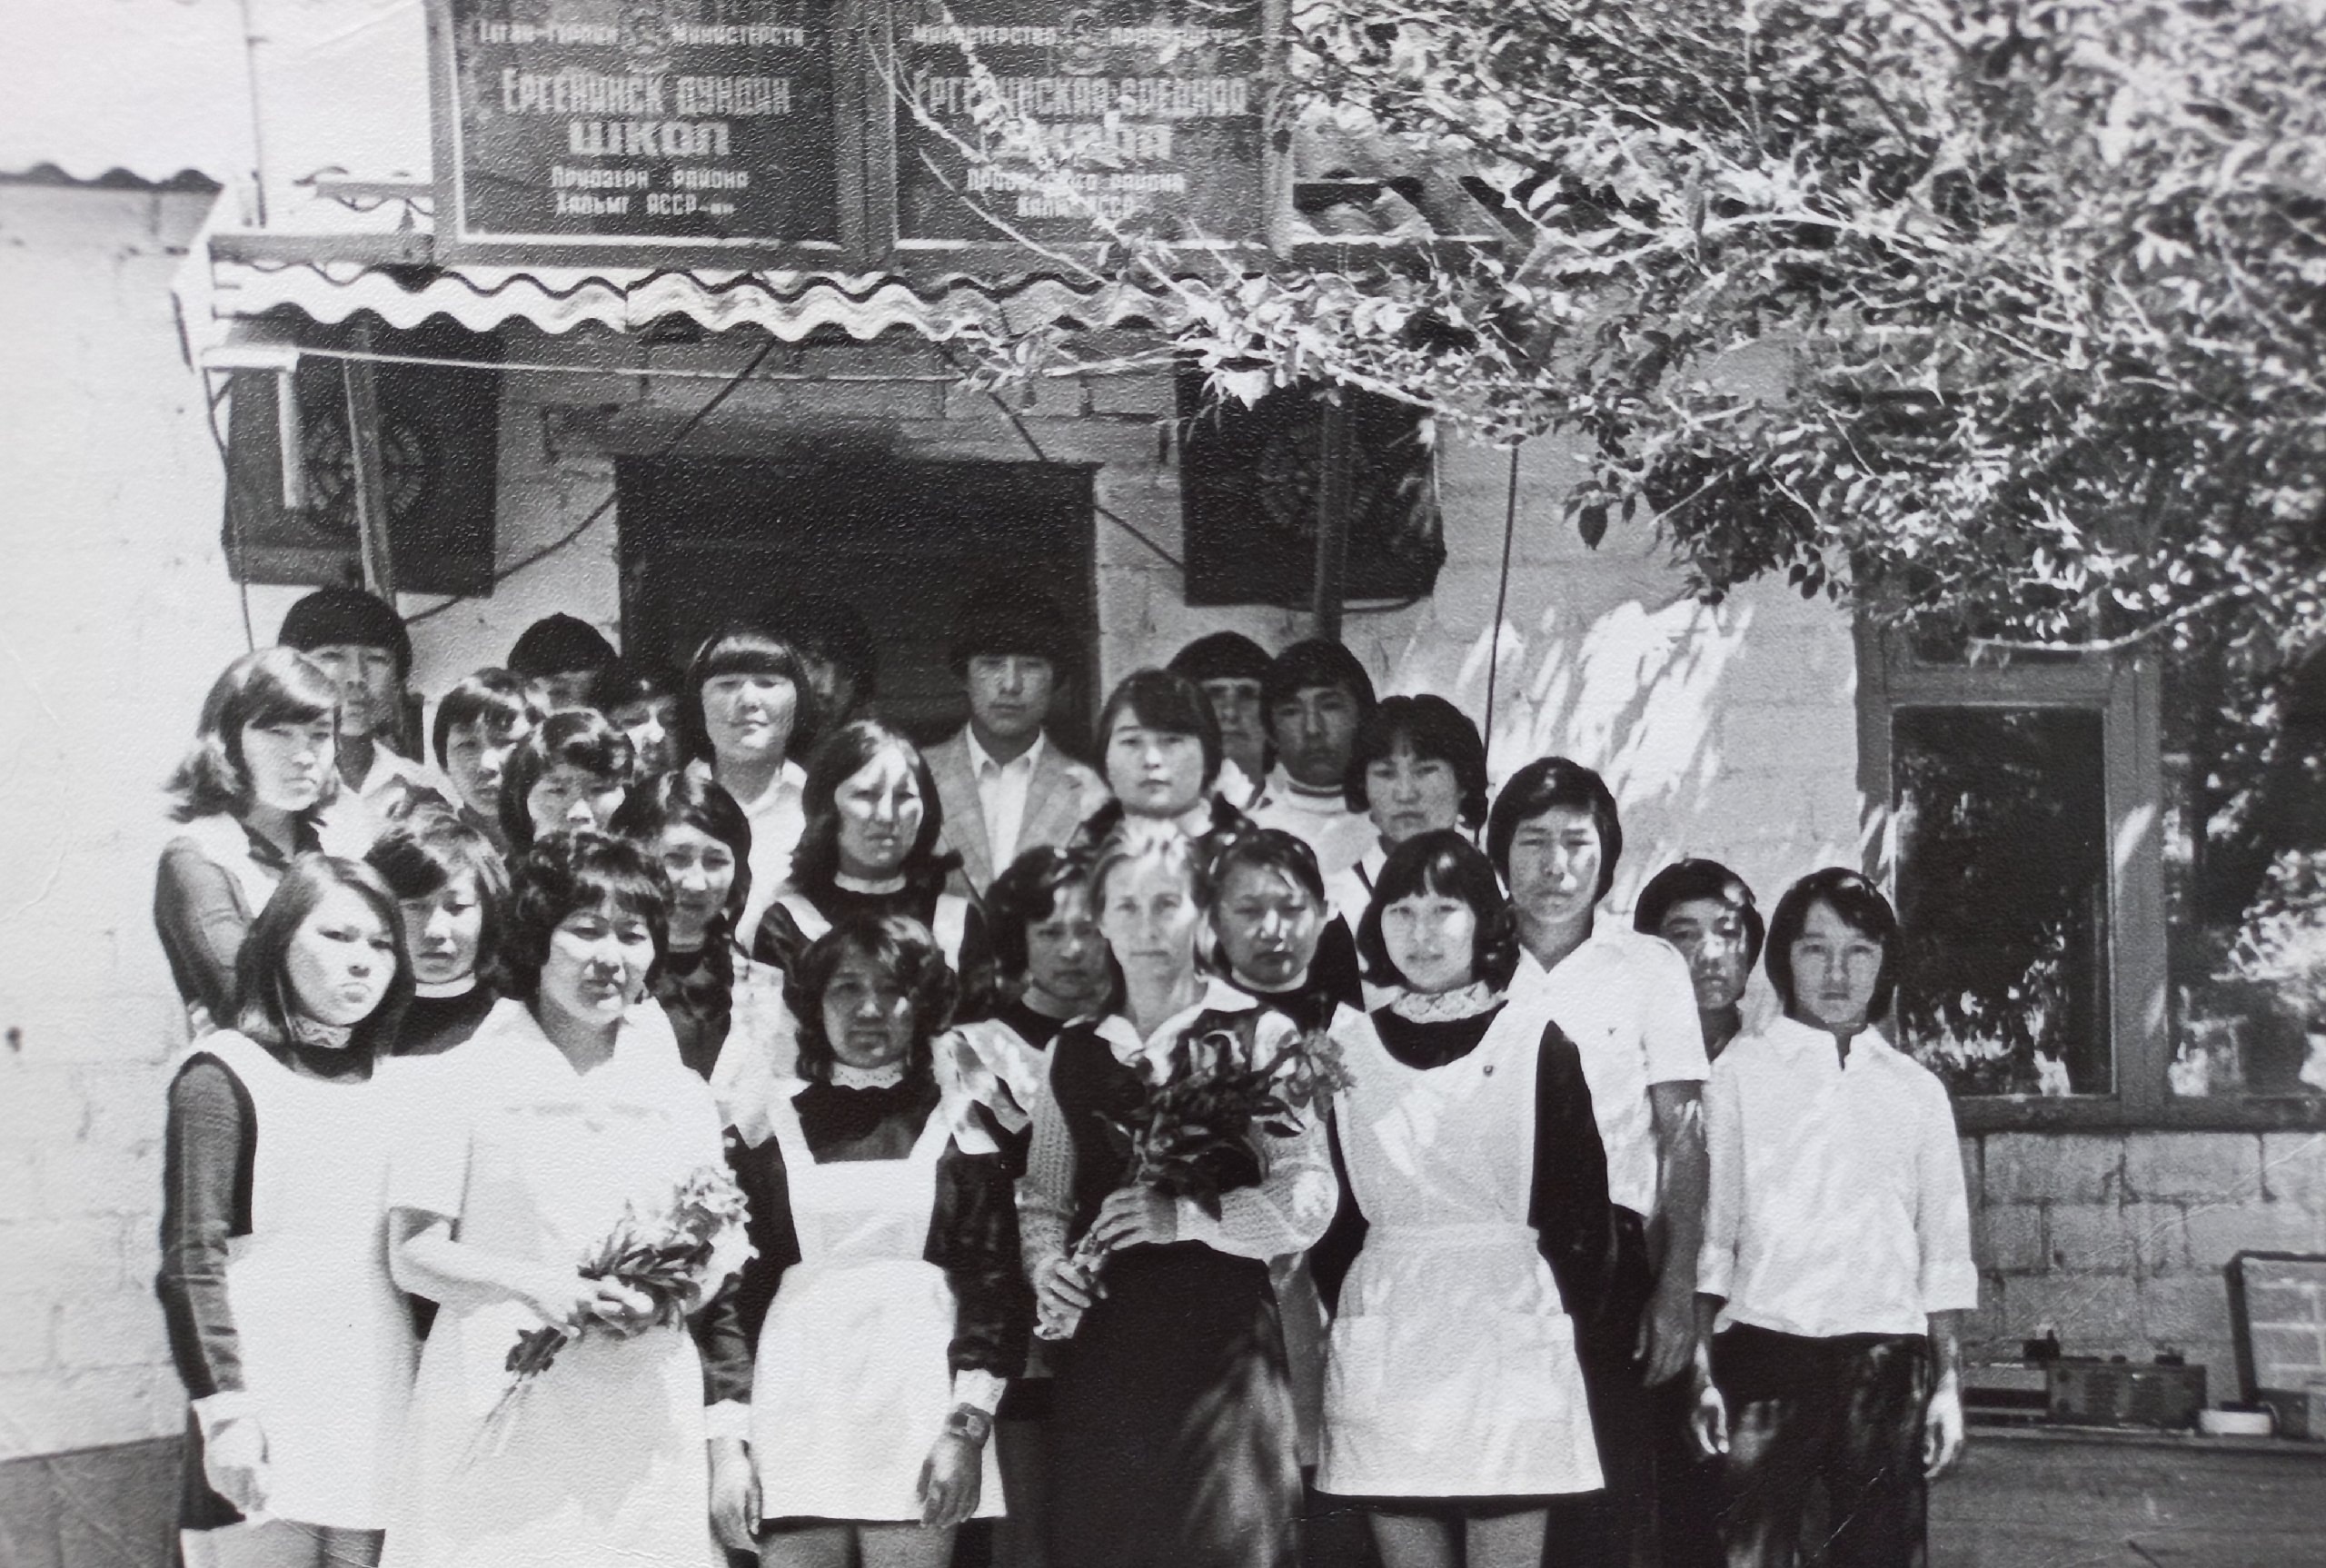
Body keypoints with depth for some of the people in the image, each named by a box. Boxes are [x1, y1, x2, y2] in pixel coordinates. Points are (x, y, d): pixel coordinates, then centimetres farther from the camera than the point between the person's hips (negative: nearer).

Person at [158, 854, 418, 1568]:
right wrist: (224, 1410, -17)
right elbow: (191, 1260, -10)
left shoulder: (385, 1078, 14)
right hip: (270, 1431, -5)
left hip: (385, 1426, 5)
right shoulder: (224, 1074, -3)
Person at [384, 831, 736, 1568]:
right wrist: (536, 1288, -16)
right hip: (500, 1418, -3)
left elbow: (712, 1264, 14)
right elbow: (412, 1255, -1)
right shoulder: (465, 1079, 3)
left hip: (644, 1422, 3)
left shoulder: (680, 1093, 14)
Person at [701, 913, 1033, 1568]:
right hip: (797, 1414, 1)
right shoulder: (771, 1125, 9)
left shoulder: (957, 1123, 8)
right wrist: (726, 1441, -3)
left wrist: (967, 1429, -7)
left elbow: (994, 1279, 3)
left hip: (921, 1415, 0)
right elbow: (731, 1286, 5)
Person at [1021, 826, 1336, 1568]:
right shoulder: (1074, 1050, 13)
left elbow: (1308, 1201, -5)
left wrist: (1186, 1214, -17)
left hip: (1223, 1342, -3)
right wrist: (1045, 1264, -3)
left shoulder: (1257, 1034, 0)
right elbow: (1042, 1196, 17)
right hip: (1101, 1346, 3)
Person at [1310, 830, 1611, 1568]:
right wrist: (1341, 1306, 1)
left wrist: (1566, 1313, -3)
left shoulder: (1537, 1046, 1)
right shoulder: (1347, 1049, 7)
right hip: (1385, 1336, 2)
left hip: (1509, 1331, -2)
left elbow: (1581, 1201, 1)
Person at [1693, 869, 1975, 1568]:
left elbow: (1944, 1254, 14)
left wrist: (1948, 1384, 8)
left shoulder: (1917, 1090, 13)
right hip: (1766, 1347, -2)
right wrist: (1702, 1369, -4)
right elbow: (1708, 1232, 3)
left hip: (1887, 1356, 2)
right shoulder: (1740, 1071, 6)